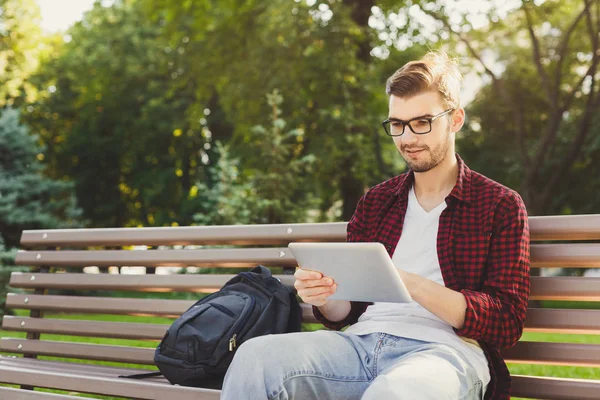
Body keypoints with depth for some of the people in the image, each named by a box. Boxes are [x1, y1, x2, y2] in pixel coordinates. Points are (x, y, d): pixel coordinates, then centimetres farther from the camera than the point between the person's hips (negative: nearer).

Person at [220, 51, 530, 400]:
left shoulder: (501, 205, 7)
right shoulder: (376, 201, 20)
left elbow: (507, 323, -2)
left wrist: (414, 286, -16)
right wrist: (325, 297, -5)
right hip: (363, 341, 5)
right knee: (256, 356, -25)